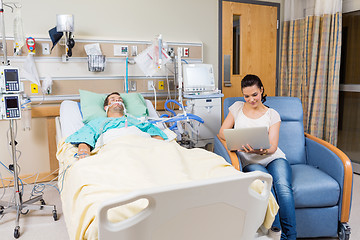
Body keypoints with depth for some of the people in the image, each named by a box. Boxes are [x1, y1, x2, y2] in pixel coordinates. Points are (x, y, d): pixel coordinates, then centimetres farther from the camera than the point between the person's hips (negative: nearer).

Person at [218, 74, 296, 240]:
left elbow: (273, 146, -1)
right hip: (250, 162, 0)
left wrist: (260, 150, -26)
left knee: (283, 187, -32)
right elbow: (222, 132, 9)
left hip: (273, 158, 0)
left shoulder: (272, 114, 9)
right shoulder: (237, 107, 14)